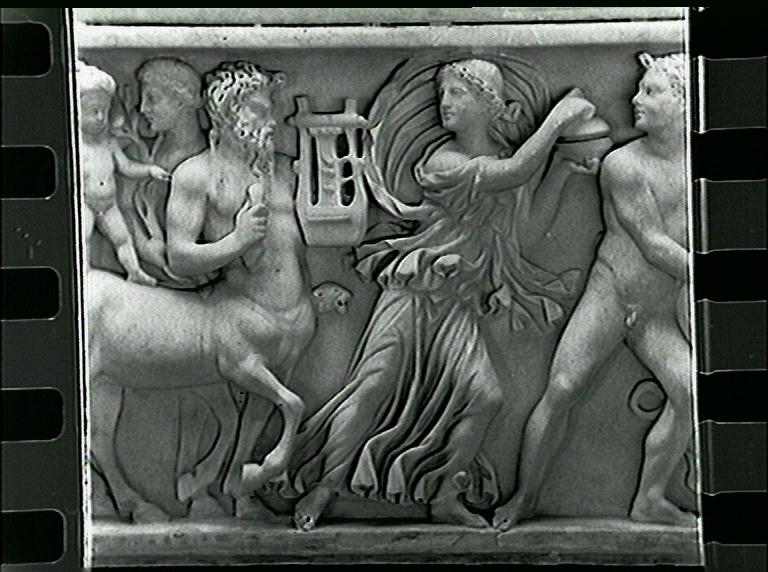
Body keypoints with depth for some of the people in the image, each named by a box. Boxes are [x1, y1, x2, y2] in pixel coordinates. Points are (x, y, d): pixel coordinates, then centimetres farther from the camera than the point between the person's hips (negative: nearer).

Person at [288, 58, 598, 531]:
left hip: (461, 302, 5)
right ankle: (324, 487, -3)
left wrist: (561, 172, 1)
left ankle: (446, 496, 6)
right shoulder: (442, 160, -11)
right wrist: (558, 118, -16)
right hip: (417, 291, -5)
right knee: (377, 383, -14)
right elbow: (512, 174, -24)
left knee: (485, 396, -9)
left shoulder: (506, 150, 9)